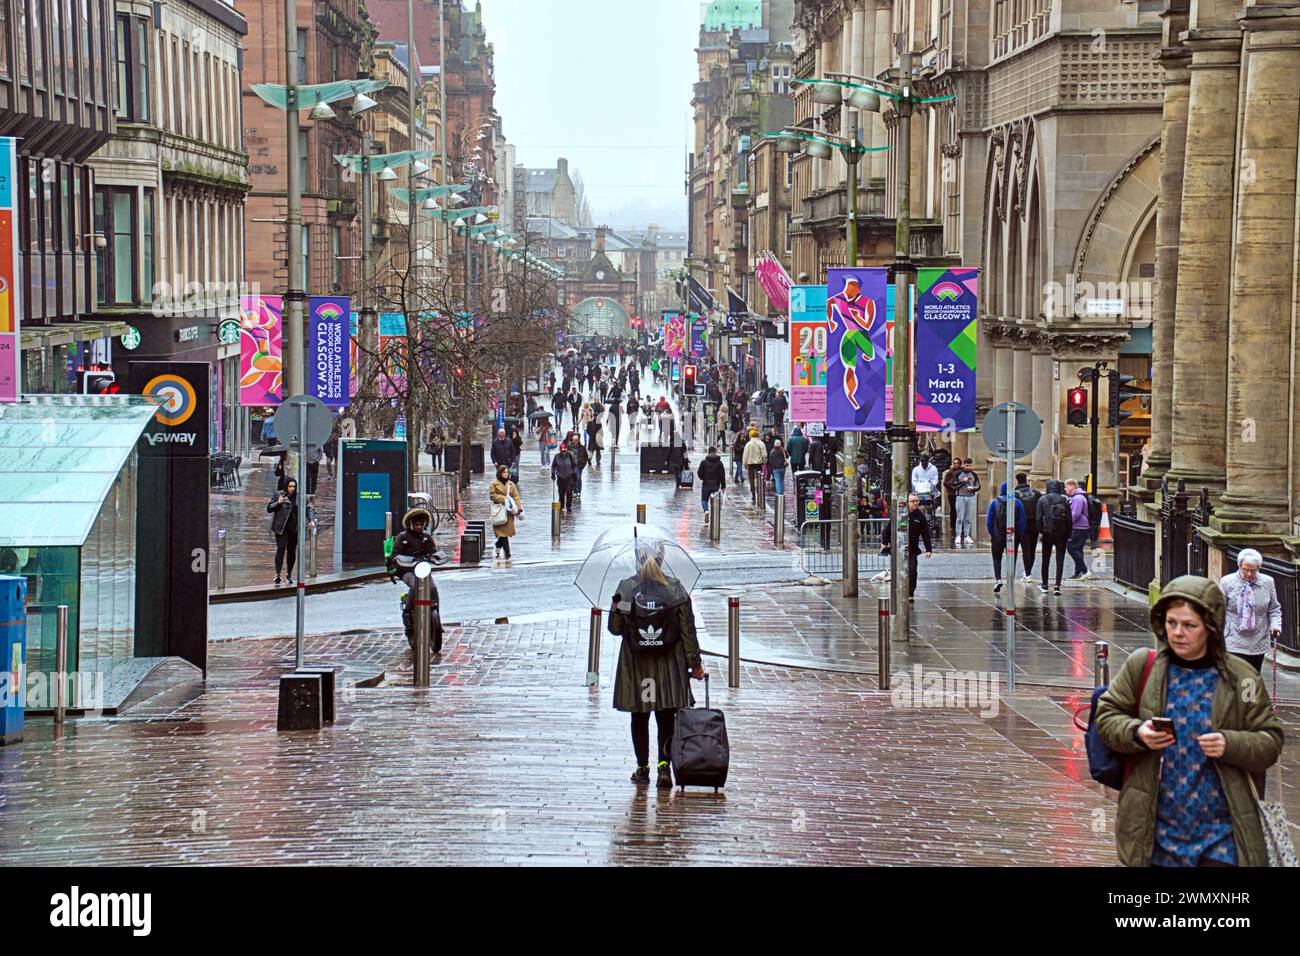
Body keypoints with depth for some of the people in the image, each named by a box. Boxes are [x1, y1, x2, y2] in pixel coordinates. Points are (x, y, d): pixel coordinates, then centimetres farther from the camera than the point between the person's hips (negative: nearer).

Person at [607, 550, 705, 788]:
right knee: (667, 717, 6)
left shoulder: (625, 589, -8)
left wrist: (617, 608, 17)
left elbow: (615, 628, -2)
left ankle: (642, 768, 18)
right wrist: (695, 663, 4)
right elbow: (688, 630, -4)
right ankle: (664, 764, -8)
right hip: (669, 665, 0)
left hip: (635, 665, 0)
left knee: (639, 718, 13)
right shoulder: (675, 590, -7)